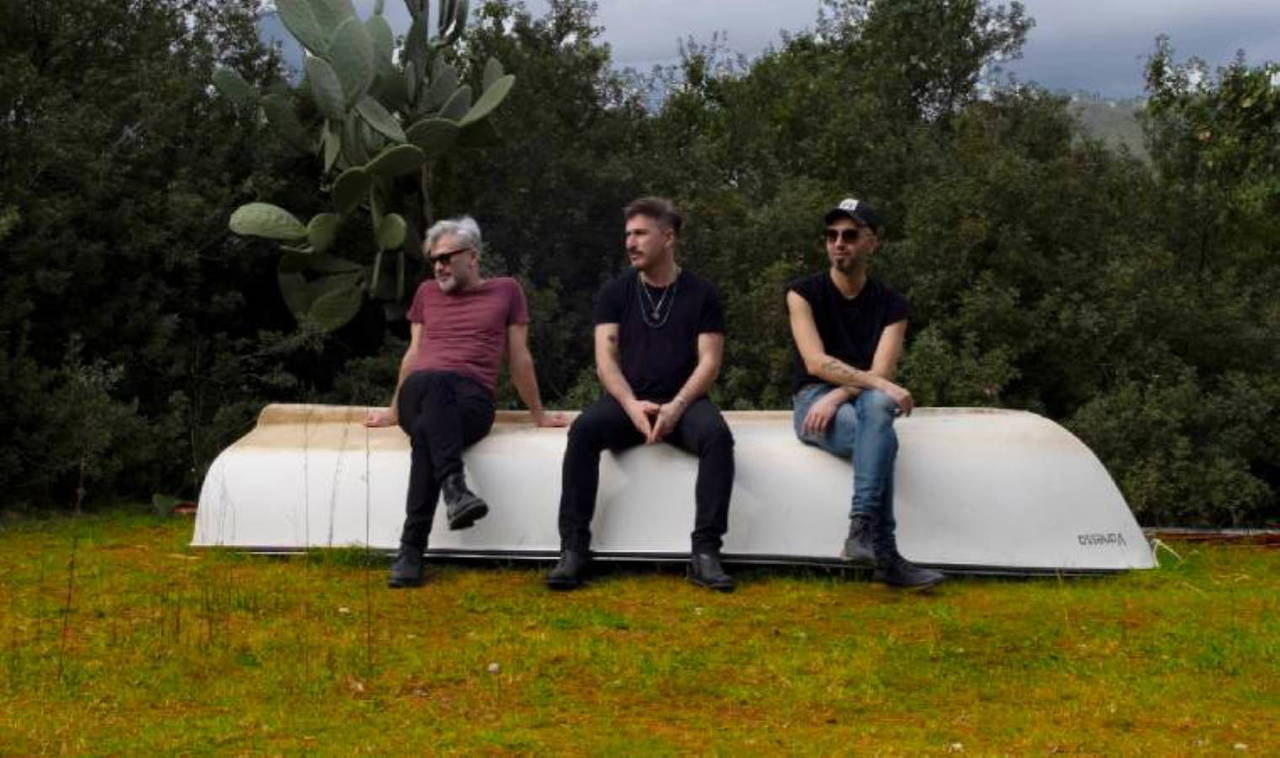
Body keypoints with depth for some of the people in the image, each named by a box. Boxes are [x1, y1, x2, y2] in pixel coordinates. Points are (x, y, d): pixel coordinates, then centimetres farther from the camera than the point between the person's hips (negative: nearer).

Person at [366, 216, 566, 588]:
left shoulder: (506, 291, 19)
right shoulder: (426, 293, 27)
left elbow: (519, 358, 20)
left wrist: (538, 415, 22)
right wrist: (394, 411, 35)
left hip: (473, 400, -1)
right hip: (419, 392, 2)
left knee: (425, 432, -40)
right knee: (434, 382, -40)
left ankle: (411, 549, -47)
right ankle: (455, 488, -59)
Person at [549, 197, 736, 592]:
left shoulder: (700, 293, 6)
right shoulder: (614, 293, 9)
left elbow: (709, 361, -2)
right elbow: (605, 357, 0)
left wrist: (676, 407, -19)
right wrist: (631, 405, -20)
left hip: (682, 401, -1)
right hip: (627, 401, 1)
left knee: (716, 434, -33)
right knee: (583, 429, -30)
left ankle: (705, 552, -31)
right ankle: (573, 549, -30)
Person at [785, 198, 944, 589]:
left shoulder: (891, 305, 7)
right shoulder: (804, 292, 1)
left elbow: (881, 372, -7)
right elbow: (816, 362, -15)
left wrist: (838, 395, -26)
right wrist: (881, 384, -27)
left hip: (865, 400, 2)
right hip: (813, 401, -2)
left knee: (877, 404, -39)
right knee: (882, 437, -36)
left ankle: (861, 533, -48)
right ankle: (884, 555, -41)